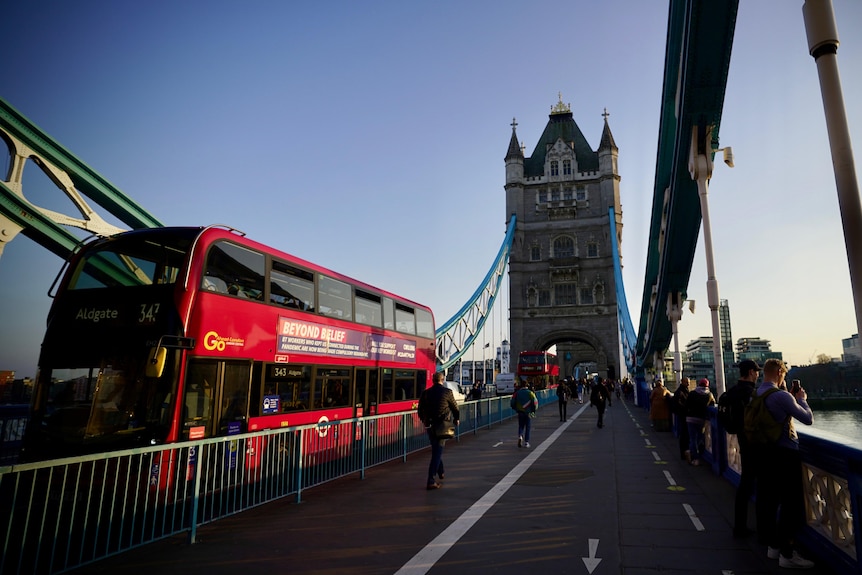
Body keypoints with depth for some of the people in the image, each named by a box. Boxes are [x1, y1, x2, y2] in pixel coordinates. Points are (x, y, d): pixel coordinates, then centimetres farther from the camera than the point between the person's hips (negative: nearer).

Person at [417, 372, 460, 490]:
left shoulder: (425, 393, 2)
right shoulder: (447, 392, -8)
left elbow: (420, 410, 8)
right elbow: (455, 407, 2)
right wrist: (456, 419, 20)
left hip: (430, 426, 4)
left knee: (436, 450, 23)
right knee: (437, 452, -1)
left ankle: (440, 472, 37)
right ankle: (431, 481, -4)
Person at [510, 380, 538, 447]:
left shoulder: (516, 393, -1)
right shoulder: (530, 393, -4)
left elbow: (512, 403, 1)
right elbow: (535, 402, -10)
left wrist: (515, 409, 19)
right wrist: (533, 410, 7)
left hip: (520, 412, 1)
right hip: (528, 413, -1)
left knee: (521, 426, 14)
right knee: (528, 427, 9)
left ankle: (520, 436, -13)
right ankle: (526, 442, 9)